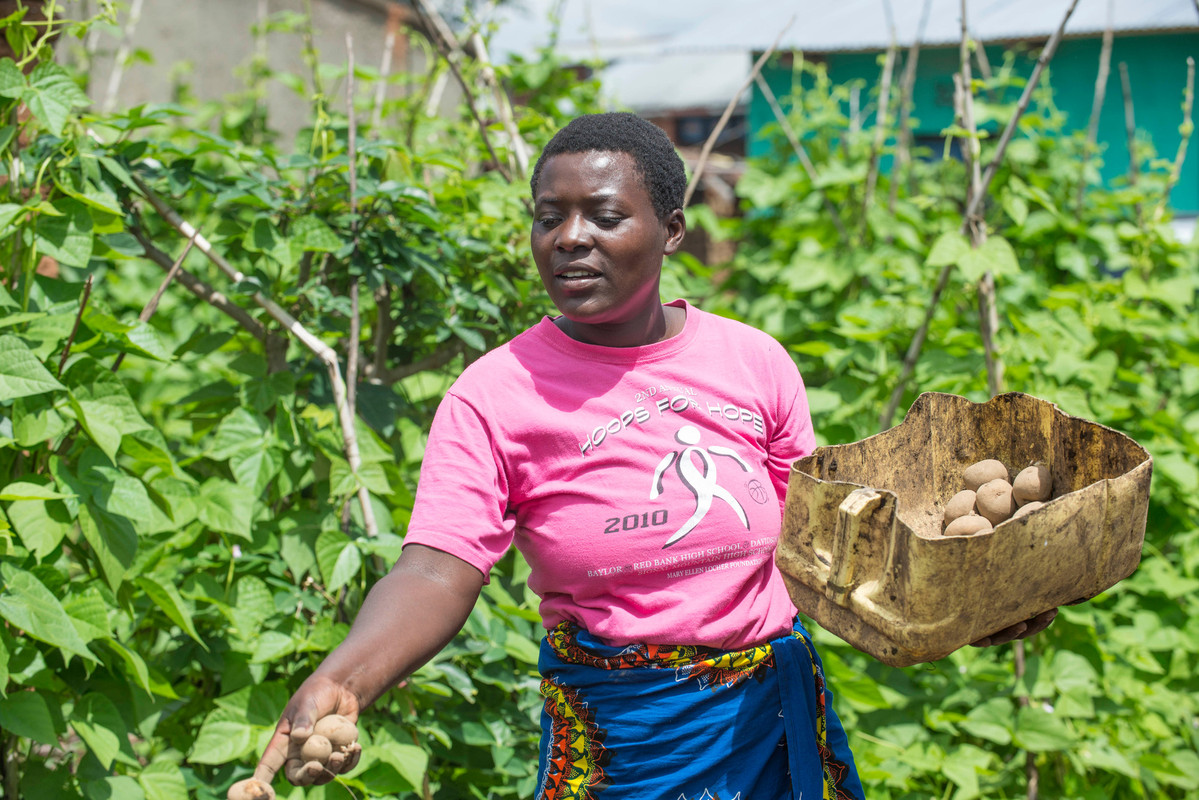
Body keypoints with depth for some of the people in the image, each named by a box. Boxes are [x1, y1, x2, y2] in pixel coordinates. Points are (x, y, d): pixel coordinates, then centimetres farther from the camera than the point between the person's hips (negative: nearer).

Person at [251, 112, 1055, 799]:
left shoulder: (756, 364, -2)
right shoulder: (494, 397, -12)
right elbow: (436, 575, -20)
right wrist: (342, 681, -38)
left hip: (775, 711, 3)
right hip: (616, 729, -3)